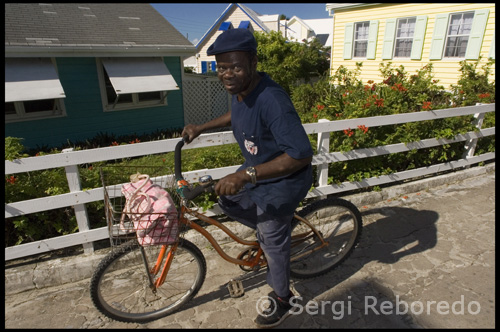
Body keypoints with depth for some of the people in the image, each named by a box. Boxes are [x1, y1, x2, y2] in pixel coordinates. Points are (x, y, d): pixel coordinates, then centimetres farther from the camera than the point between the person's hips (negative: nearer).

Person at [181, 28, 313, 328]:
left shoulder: (271, 100, -35)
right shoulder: (240, 89, -6)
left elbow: (301, 155, -38)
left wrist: (245, 176, -41)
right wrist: (202, 128, 11)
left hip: (282, 182, -8)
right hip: (257, 169, 8)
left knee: (273, 244, 8)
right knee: (229, 201, 22)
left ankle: (283, 301, 36)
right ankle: (277, 229, 38)